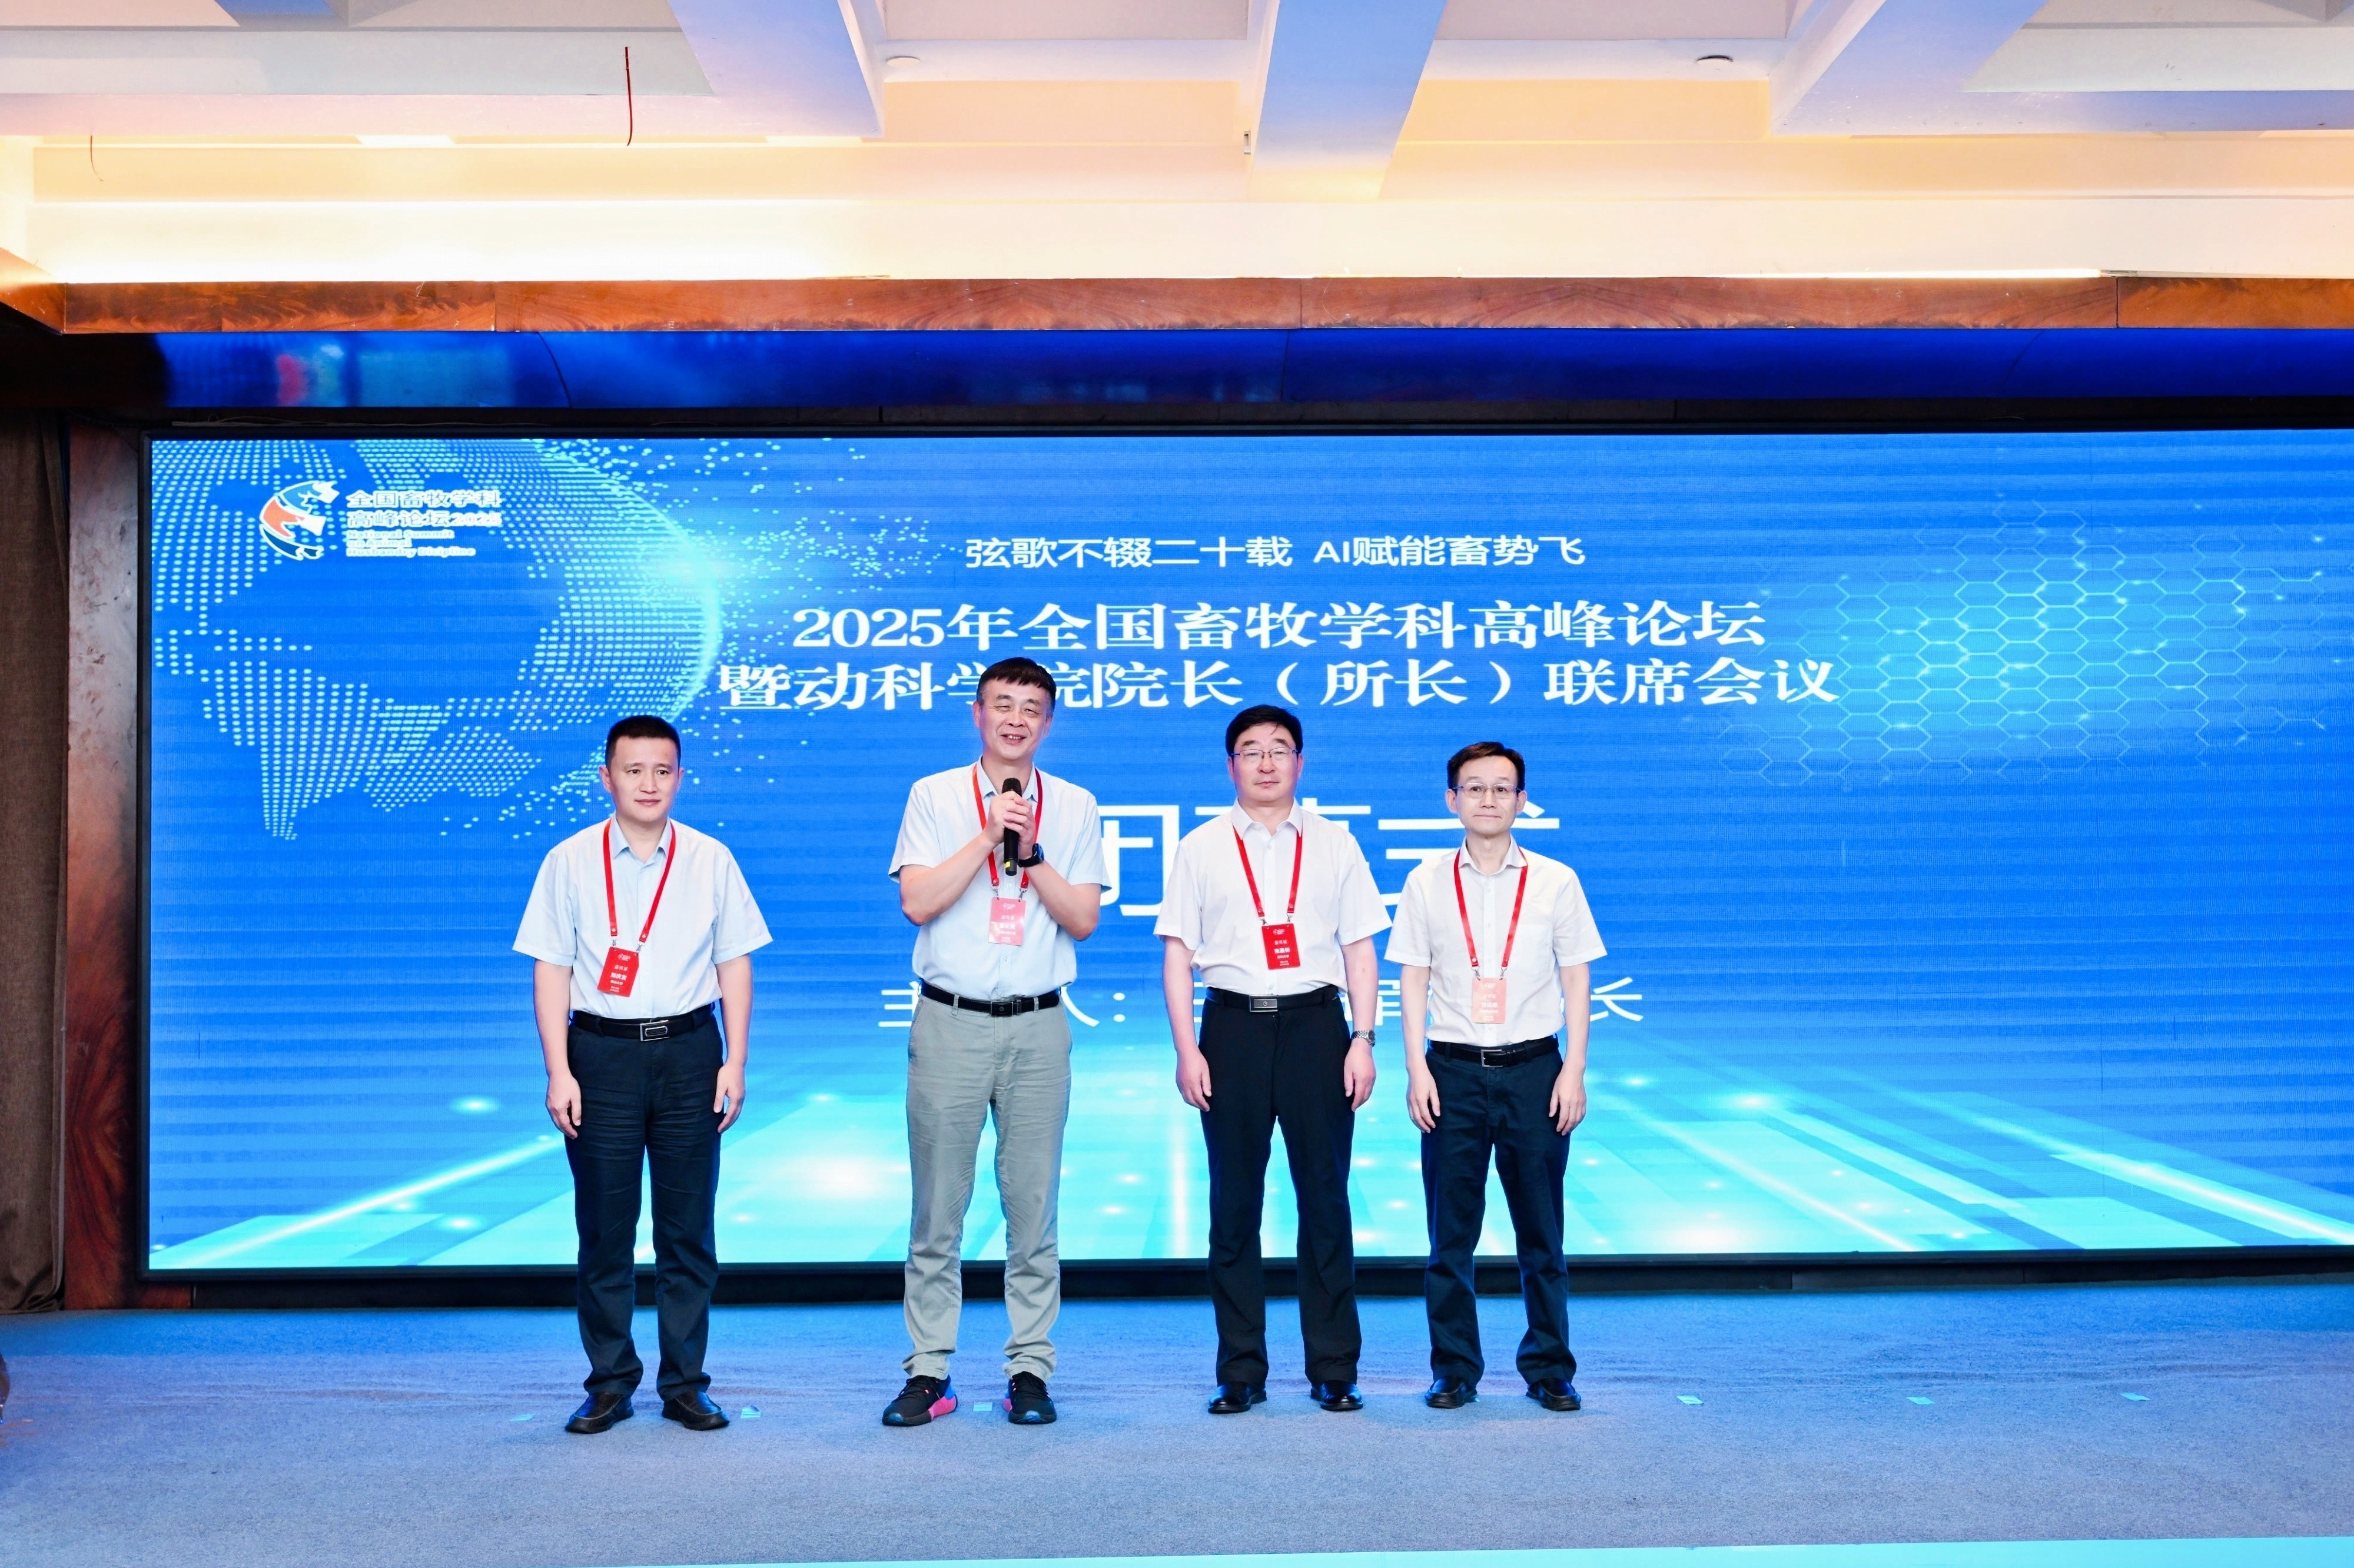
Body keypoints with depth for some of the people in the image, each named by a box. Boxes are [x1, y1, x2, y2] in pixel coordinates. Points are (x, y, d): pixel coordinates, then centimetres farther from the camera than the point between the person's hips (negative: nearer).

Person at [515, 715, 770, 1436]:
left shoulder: (711, 860, 6)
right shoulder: (569, 862, 3)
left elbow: (734, 964, 7)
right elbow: (551, 970, 1)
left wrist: (735, 1061, 0)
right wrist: (559, 1072, -6)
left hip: (689, 1051, 1)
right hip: (601, 1053, -1)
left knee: (688, 1228, 5)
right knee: (604, 1228, 4)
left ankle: (684, 1381, 15)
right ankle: (610, 1382, 16)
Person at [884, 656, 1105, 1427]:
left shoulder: (1074, 807, 9)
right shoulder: (934, 796, 5)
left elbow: (1084, 919, 3)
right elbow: (918, 902, -6)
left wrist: (1030, 851, -9)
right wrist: (989, 835, -10)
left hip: (1037, 1025, 1)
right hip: (950, 1022, -1)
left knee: (1033, 1204, 5)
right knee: (937, 1206, 3)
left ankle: (1030, 1370, 13)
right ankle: (929, 1371, 11)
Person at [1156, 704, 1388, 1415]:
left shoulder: (1334, 845, 9)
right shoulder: (1202, 848, 6)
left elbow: (1359, 950, 7)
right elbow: (1178, 952, 3)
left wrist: (1363, 1040, -2)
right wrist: (1187, 1049, -5)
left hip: (1315, 1023, 0)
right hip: (1234, 1027, 0)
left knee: (1325, 1198, 4)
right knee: (1234, 1203, 5)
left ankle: (1334, 1370, 14)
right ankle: (1239, 1371, 14)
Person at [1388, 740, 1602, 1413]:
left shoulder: (1555, 882, 3)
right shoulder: (1427, 884, 4)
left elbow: (1575, 983, 4)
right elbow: (1413, 981, 5)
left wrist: (1574, 1071, -3)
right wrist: (1416, 1067, -3)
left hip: (1533, 1067, 0)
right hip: (1453, 1069, 1)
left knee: (1541, 1231, 6)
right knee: (1450, 1232, 5)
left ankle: (1550, 1369, 17)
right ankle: (1453, 1369, 16)